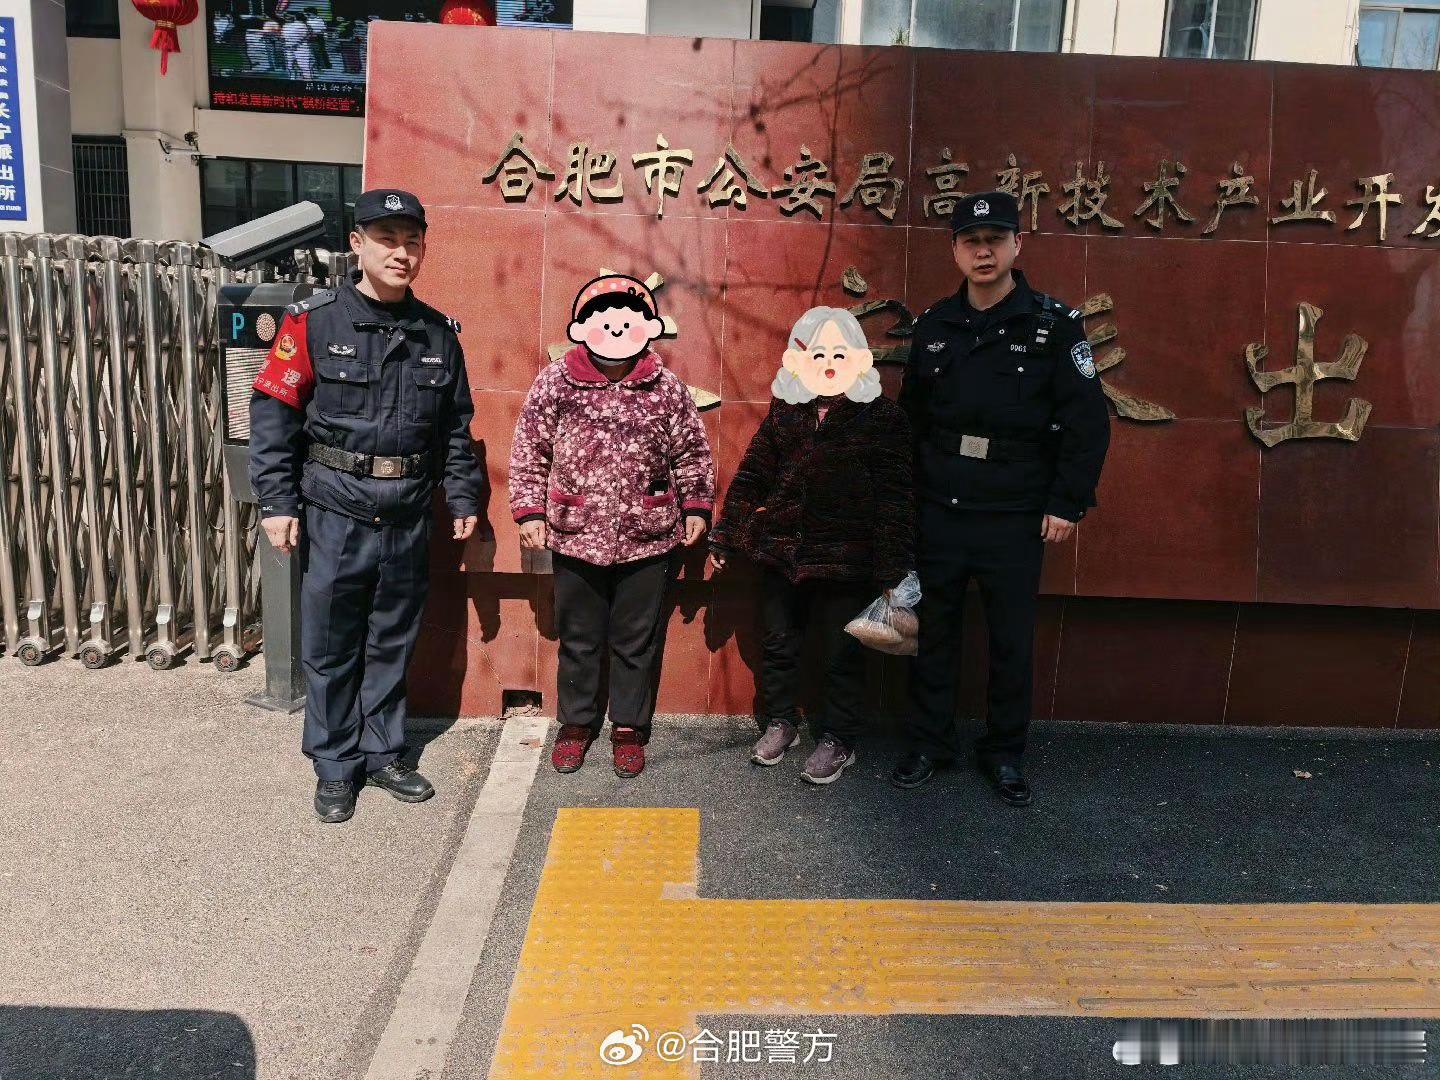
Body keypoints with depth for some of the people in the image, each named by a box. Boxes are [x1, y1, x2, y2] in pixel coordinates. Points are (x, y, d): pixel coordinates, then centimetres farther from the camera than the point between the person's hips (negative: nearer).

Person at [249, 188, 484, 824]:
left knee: (393, 645, 15)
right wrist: (276, 502, -10)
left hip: (407, 521, 3)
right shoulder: (313, 323, -6)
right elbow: (272, 413, -6)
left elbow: (455, 426, 12)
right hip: (334, 516, -3)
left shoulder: (439, 334, 5)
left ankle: (382, 754, 32)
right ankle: (335, 767, 25)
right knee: (331, 649, 9)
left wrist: (463, 497, 10)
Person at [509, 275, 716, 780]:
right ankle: (576, 721, 32)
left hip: (648, 539, 0)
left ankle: (629, 728, 27)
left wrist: (696, 507, 3)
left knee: (638, 641, 11)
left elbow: (692, 454, 7)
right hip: (576, 536, 0)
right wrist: (529, 511, -1)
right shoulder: (554, 383, -3)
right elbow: (529, 453, 3)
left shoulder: (667, 387, -2)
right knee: (578, 638, 14)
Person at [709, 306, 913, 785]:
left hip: (847, 561, -4)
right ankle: (781, 722, 36)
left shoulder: (883, 417, -6)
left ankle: (838, 738, 27)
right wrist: (724, 535, 9)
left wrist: (892, 565, -13)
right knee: (777, 643, 16)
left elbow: (896, 496, -9)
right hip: (782, 551, 4)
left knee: (843, 654, 9)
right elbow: (751, 476, 9)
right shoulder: (784, 413, 4)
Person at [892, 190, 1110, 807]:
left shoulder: (1054, 324, -4)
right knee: (933, 631, 10)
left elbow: (1088, 422, -5)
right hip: (939, 513, 3)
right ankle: (929, 744, 27)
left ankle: (1004, 753, 25)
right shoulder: (934, 326, 7)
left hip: (1015, 520, -3)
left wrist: (1068, 504, -9)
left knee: (1012, 640, 7)